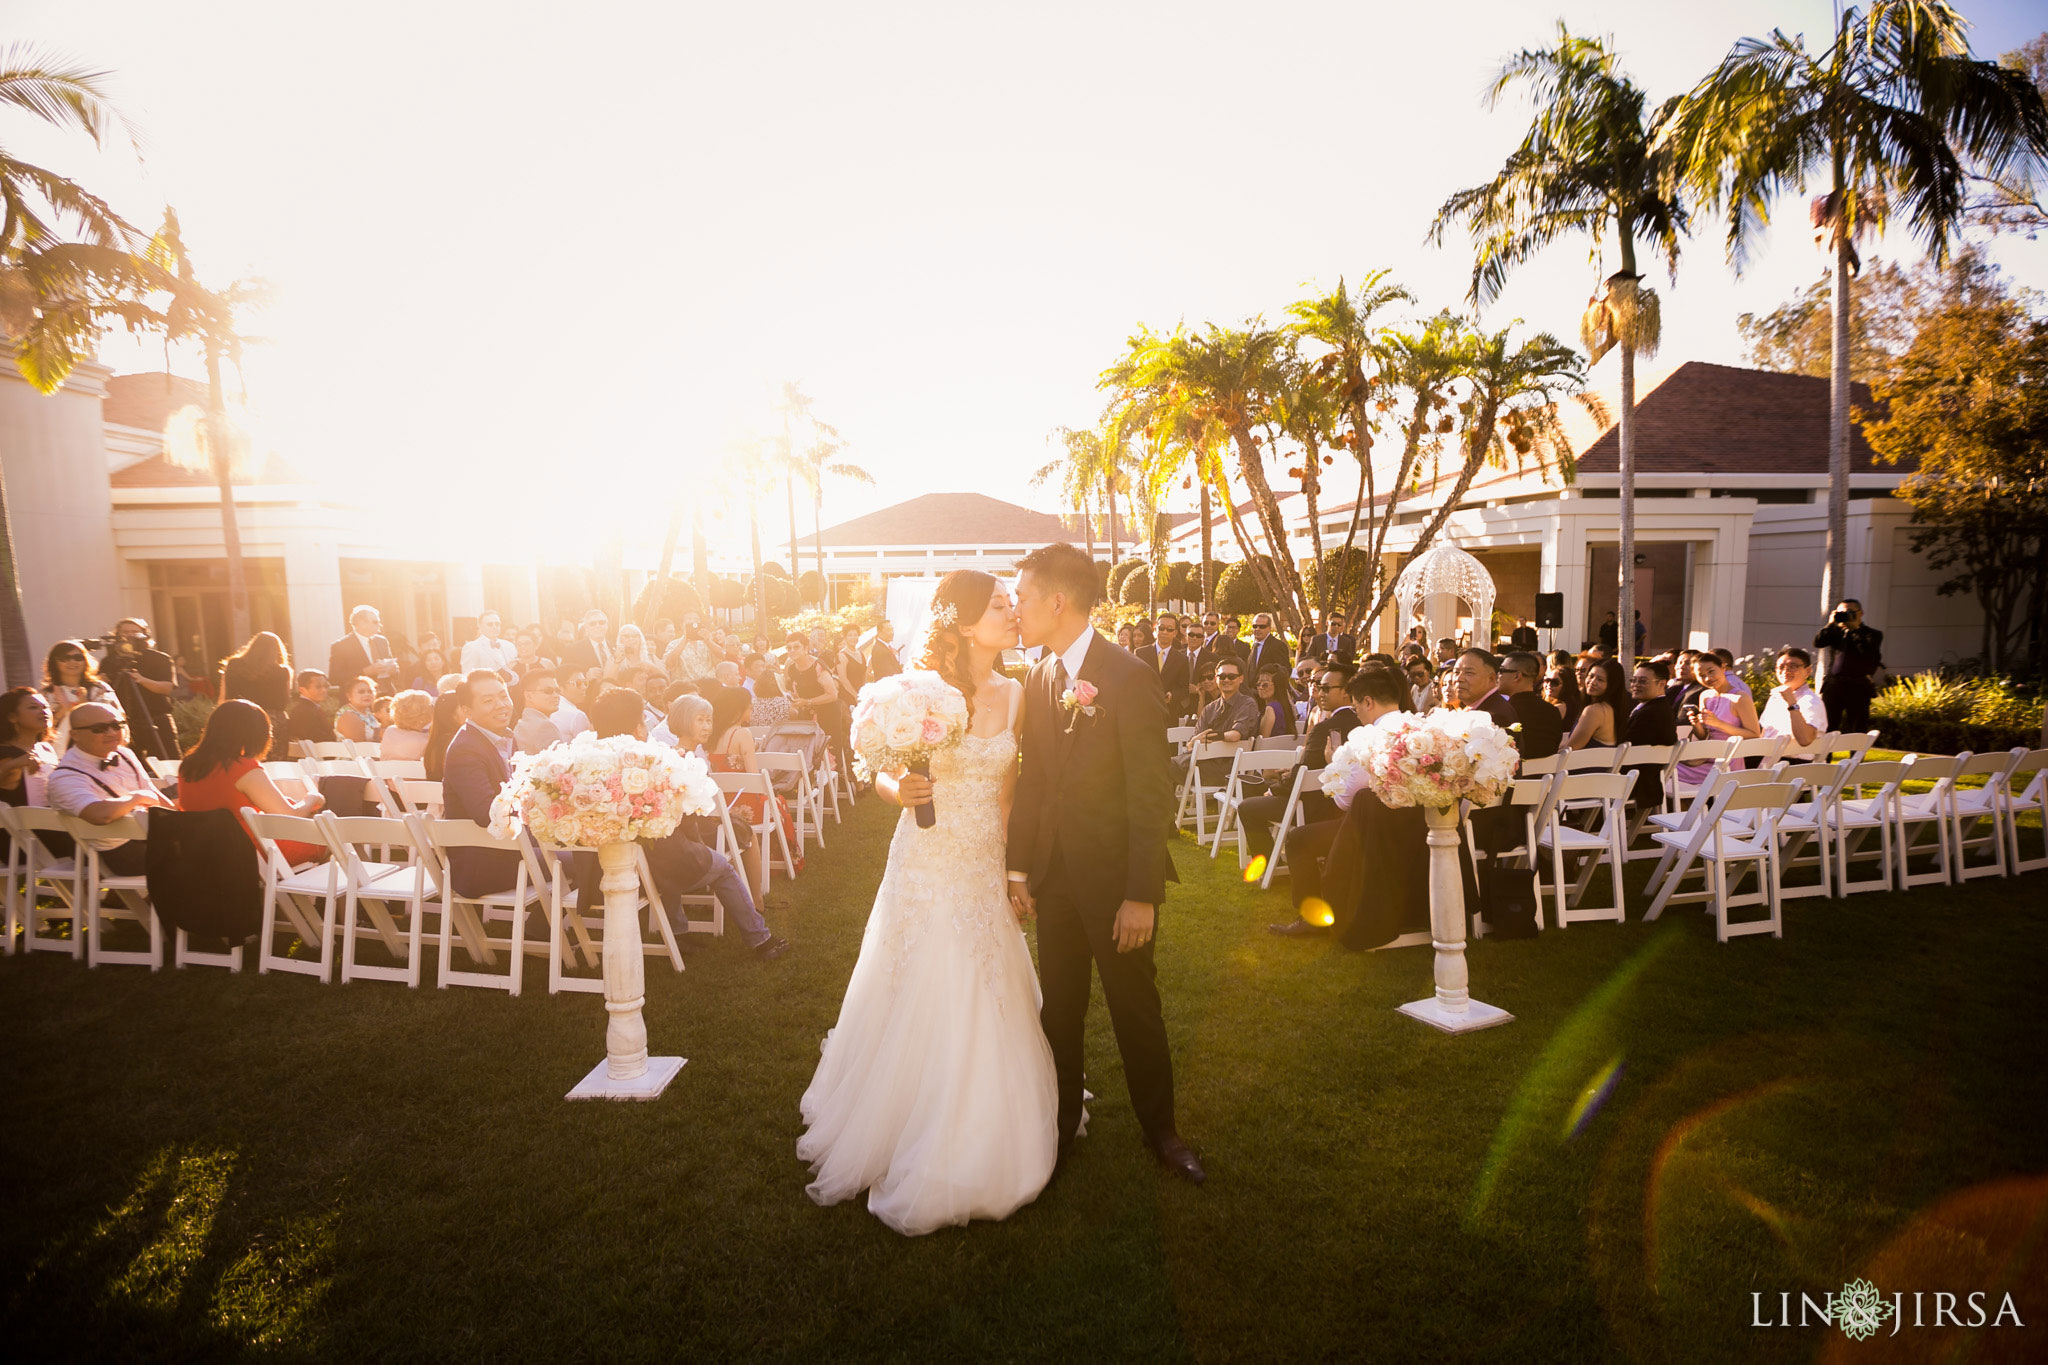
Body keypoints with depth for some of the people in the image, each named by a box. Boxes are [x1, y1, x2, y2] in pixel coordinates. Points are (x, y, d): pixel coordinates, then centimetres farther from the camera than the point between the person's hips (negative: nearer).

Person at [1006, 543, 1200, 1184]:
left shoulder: (1129, 678, -17)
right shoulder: (1039, 679, 3)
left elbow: (1152, 794, -17)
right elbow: (1032, 781, 8)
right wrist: (1019, 868, 6)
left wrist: (1141, 894, -18)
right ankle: (1062, 1118, 38)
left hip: (1115, 880, -5)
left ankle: (1160, 1129, 33)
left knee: (1136, 1011, 12)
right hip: (1055, 877, 5)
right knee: (1059, 1008, 17)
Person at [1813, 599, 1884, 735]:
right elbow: (1817, 643, 0)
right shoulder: (1835, 631, 15)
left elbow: (1868, 652, -11)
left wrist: (1856, 629, -9)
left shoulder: (1873, 634, 7)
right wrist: (1831, 624, -4)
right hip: (1832, 686, 2)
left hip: (1858, 688, -2)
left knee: (1856, 731, 1)